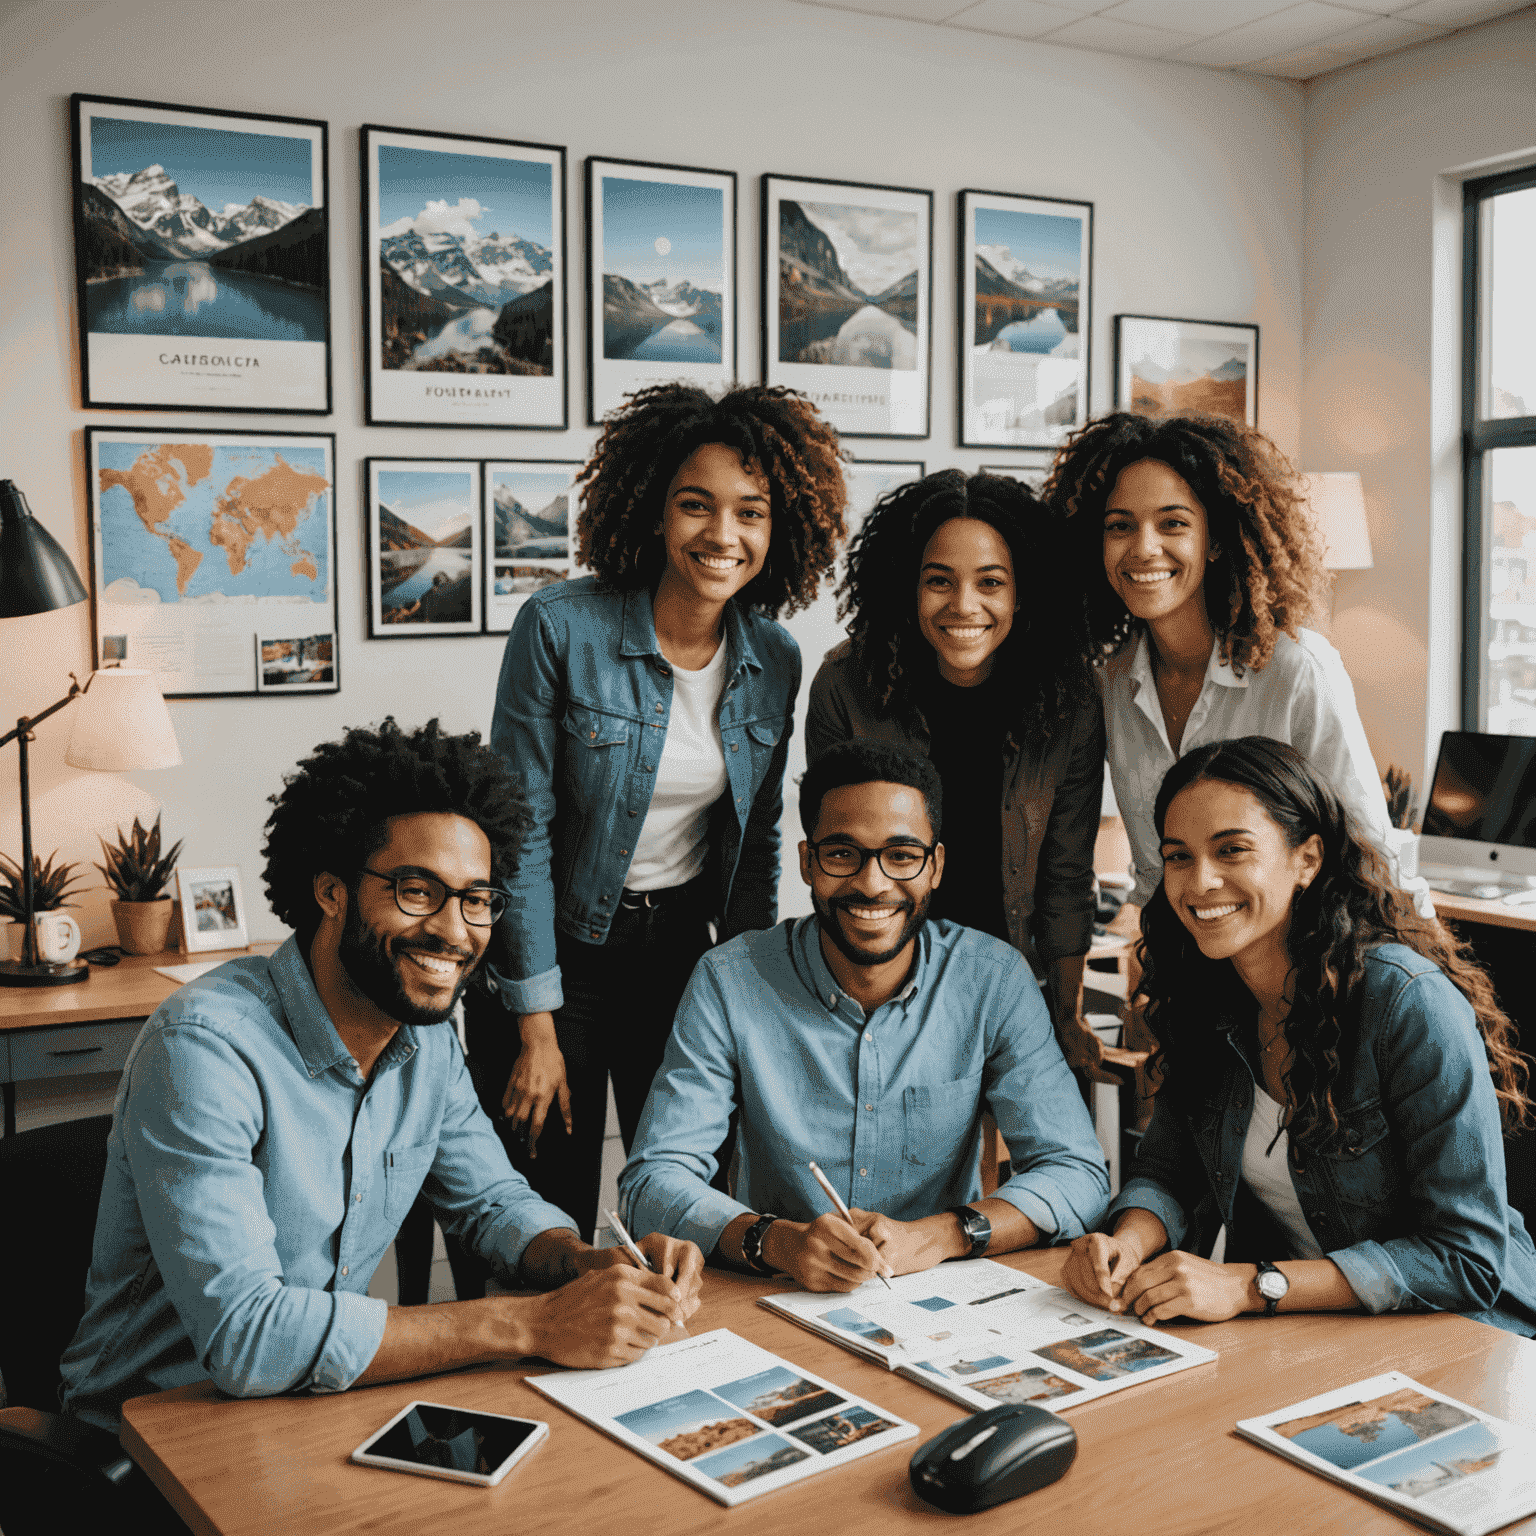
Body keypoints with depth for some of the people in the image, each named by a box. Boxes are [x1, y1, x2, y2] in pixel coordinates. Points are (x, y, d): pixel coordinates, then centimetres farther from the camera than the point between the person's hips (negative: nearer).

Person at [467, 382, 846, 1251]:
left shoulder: (774, 662, -3)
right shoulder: (562, 628, -16)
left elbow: (756, 844, 8)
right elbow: (521, 829, -14)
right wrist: (537, 1031, -13)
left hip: (680, 950, 4)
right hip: (555, 952, -4)